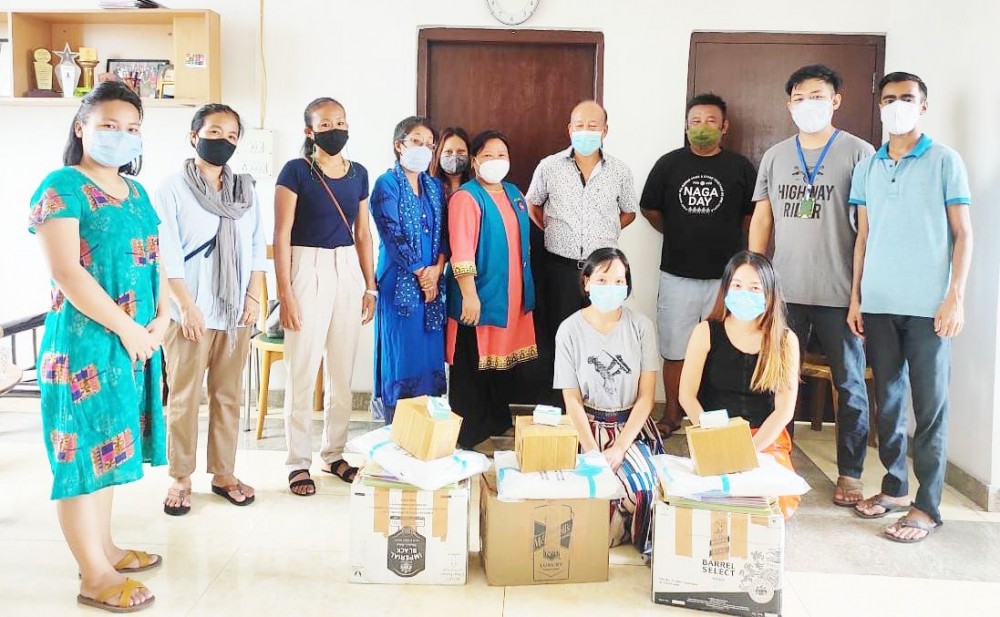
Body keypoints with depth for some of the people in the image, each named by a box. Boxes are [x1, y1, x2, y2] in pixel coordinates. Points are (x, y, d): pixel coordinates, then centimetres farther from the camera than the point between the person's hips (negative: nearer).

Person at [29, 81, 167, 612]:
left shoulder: (135, 191, 13)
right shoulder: (62, 186, -11)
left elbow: (154, 259, 14)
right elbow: (66, 272, -19)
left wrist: (161, 318, -2)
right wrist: (126, 327, -17)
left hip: (136, 342, 8)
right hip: (85, 341, -8)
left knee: (108, 446, 17)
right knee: (84, 450, 1)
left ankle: (104, 549, 31)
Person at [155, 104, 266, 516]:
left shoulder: (245, 190, 10)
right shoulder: (174, 189, -3)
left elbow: (257, 248, 11)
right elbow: (168, 254, -8)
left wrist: (253, 297, 2)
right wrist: (187, 306, -12)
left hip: (236, 312, 4)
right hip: (190, 312, -4)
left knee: (228, 395, 9)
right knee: (184, 397, 2)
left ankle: (223, 473, 20)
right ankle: (181, 478, 14)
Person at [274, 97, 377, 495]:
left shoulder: (358, 173, 9)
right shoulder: (295, 171, -6)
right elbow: (282, 235, -8)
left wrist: (370, 287, 11)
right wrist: (285, 293, -13)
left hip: (348, 271, 5)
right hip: (308, 271, -5)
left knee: (343, 371, 10)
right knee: (303, 372, -1)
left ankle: (334, 454, 24)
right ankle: (298, 462, 12)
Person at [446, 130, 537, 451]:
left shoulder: (514, 194, 13)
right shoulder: (466, 197, -12)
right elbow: (461, 253, -19)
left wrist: (526, 291, 20)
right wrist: (469, 296, -23)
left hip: (512, 297, 8)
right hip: (479, 298, -8)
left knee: (503, 361, 17)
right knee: (473, 370, 1)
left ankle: (498, 426, 31)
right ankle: (470, 436, 12)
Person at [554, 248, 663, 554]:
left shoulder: (641, 326, -4)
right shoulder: (570, 330, -5)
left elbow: (647, 395, -4)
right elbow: (572, 399, -5)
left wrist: (619, 448, -14)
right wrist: (593, 451, -16)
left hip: (633, 425, 1)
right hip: (589, 426, 0)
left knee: (642, 483, -26)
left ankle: (644, 542, 5)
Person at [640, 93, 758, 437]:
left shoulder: (740, 167, 1)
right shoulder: (669, 164, 2)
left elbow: (753, 214, 10)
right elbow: (649, 209, 11)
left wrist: (723, 236, 9)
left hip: (726, 275, 0)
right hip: (677, 274, 0)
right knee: (674, 349, 8)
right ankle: (672, 415, 21)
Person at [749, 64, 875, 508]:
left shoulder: (858, 153, -2)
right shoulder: (775, 155, 10)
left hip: (839, 293, -3)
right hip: (784, 290, 4)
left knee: (850, 385, 6)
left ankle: (850, 473, 19)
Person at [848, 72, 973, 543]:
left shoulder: (944, 161, 1)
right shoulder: (867, 167, 12)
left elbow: (963, 233, -1)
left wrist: (956, 297, -9)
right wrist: (855, 297, 8)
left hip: (928, 306, -4)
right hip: (878, 305, 4)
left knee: (930, 404, 0)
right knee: (888, 398, 11)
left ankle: (927, 505, 7)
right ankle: (894, 485, 24)